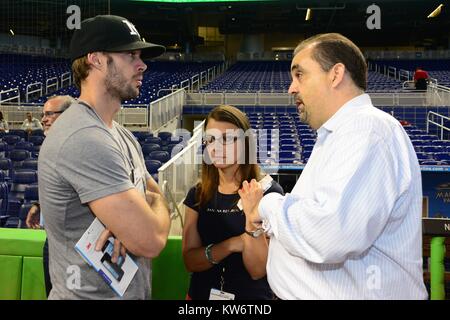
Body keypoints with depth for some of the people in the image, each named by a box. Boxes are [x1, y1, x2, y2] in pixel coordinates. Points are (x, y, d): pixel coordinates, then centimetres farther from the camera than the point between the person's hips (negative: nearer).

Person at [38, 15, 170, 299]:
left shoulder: (121, 135, 8)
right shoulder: (85, 139, -26)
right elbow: (151, 241, -28)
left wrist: (135, 218, -13)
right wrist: (155, 200, -6)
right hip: (91, 293, -9)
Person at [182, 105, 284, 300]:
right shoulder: (198, 194, -3)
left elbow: (258, 270, -18)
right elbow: (189, 261, -7)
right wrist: (232, 244, -22)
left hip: (251, 295, -3)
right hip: (202, 293, 4)